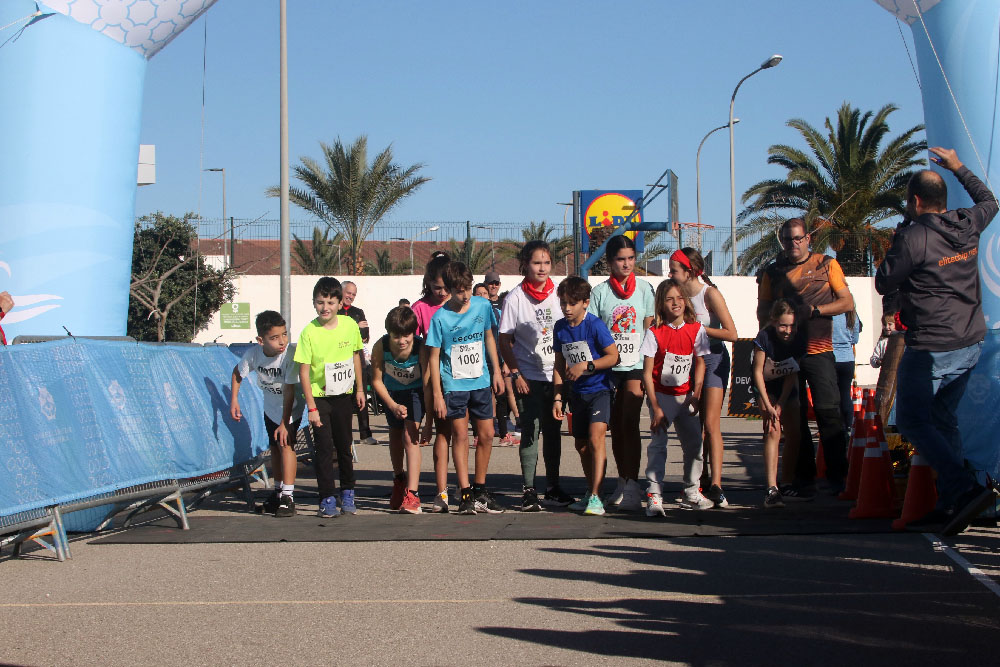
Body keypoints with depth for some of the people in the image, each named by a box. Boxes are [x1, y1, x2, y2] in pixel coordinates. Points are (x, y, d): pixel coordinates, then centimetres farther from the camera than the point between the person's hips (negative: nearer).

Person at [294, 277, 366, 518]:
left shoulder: (350, 325, -6)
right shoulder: (309, 332, -15)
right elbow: (304, 371, -13)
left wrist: (359, 389, 11)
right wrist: (312, 407, -15)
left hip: (344, 395, 3)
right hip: (319, 396, -3)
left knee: (344, 446, 12)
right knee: (324, 448, -5)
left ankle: (347, 493, 26)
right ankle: (327, 499, 3)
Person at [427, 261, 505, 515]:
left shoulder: (483, 306, 0)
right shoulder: (440, 318, -11)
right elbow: (433, 356, -7)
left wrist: (496, 371, 13)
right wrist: (437, 395, -10)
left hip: (481, 382, 4)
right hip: (453, 385, -4)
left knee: (487, 435, 5)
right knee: (460, 435, -1)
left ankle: (480, 490, 16)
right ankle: (465, 492, 4)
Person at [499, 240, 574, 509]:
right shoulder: (515, 298, -5)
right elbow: (504, 341, -3)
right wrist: (516, 374, -10)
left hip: (556, 375, 4)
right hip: (528, 377, -3)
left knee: (553, 431, 9)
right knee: (530, 431, -3)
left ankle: (552, 488, 17)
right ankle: (528, 489, 5)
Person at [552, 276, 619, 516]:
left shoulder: (595, 325, -15)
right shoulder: (560, 328, 2)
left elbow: (613, 356, -13)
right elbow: (559, 366, 10)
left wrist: (586, 365, -22)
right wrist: (558, 397, 6)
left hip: (600, 389, -7)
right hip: (577, 392, 7)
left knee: (595, 438, -20)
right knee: (581, 445, 13)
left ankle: (595, 498, -21)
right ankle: (590, 493, 30)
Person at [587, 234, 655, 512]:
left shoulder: (643, 288, 4)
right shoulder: (600, 292, 3)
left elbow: (649, 326, 6)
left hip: (636, 366, -2)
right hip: (608, 366, 2)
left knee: (629, 423, -11)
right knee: (615, 426, 8)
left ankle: (632, 488, -10)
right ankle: (622, 484, 21)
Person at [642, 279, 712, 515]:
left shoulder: (696, 330, -2)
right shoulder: (654, 333, -10)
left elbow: (700, 363, 7)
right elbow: (647, 373, -10)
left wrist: (696, 395, -6)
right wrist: (655, 407, -15)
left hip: (685, 397, 4)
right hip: (661, 396, -4)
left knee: (694, 444, 8)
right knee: (657, 444, -13)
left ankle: (691, 494, 22)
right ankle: (654, 496, -14)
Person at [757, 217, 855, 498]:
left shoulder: (826, 265, 7)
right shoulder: (773, 272, 13)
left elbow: (848, 303, 3)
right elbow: (762, 311, 16)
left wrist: (813, 310, -11)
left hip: (818, 351, -3)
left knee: (828, 412, -9)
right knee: (794, 417, 2)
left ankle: (838, 477, -3)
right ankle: (804, 480, 7)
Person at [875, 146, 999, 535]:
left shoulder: (913, 237, -17)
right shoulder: (968, 225, 4)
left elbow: (883, 284, -6)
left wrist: (898, 237, 4)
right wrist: (958, 168, 38)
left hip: (930, 349, -7)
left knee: (912, 421, 0)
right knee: (944, 419, 15)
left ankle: (966, 488, -16)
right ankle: (950, 504, 11)